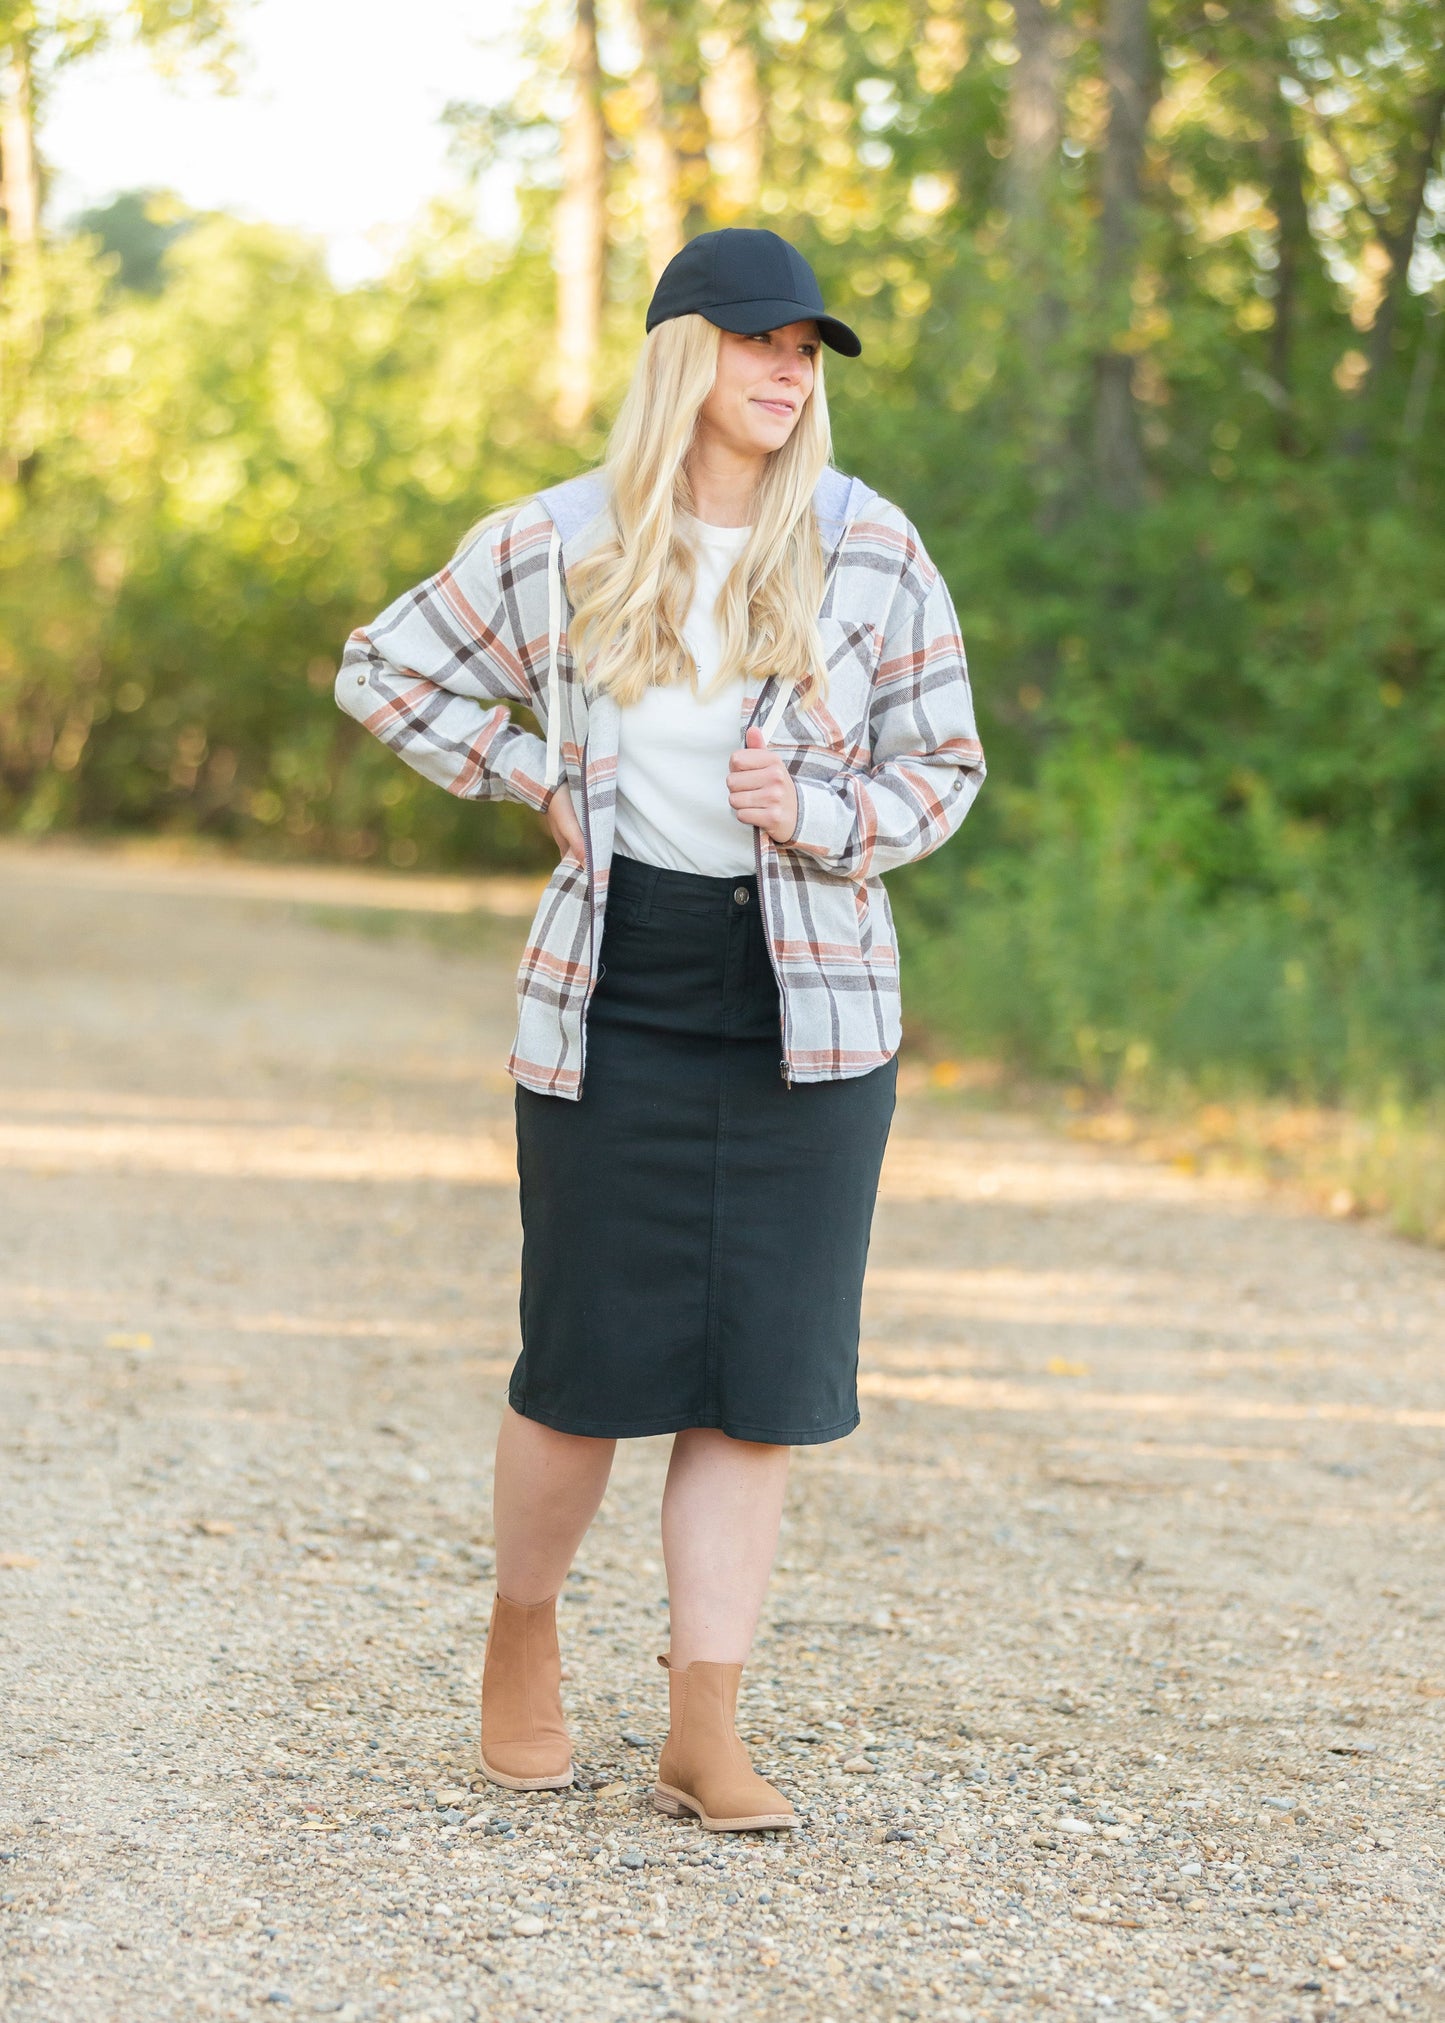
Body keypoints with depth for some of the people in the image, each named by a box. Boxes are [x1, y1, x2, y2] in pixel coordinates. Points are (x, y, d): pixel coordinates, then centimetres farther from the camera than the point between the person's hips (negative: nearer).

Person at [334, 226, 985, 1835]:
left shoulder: (869, 548, 0)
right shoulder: (556, 547, -1)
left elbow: (943, 766, 6)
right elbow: (382, 668, 12)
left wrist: (816, 816, -14)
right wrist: (532, 781, 1)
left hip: (809, 1014, 1)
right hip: (614, 1011, -1)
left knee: (761, 1373, 0)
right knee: (589, 1361, 3)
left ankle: (703, 1732, 7)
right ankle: (522, 1636, 29)